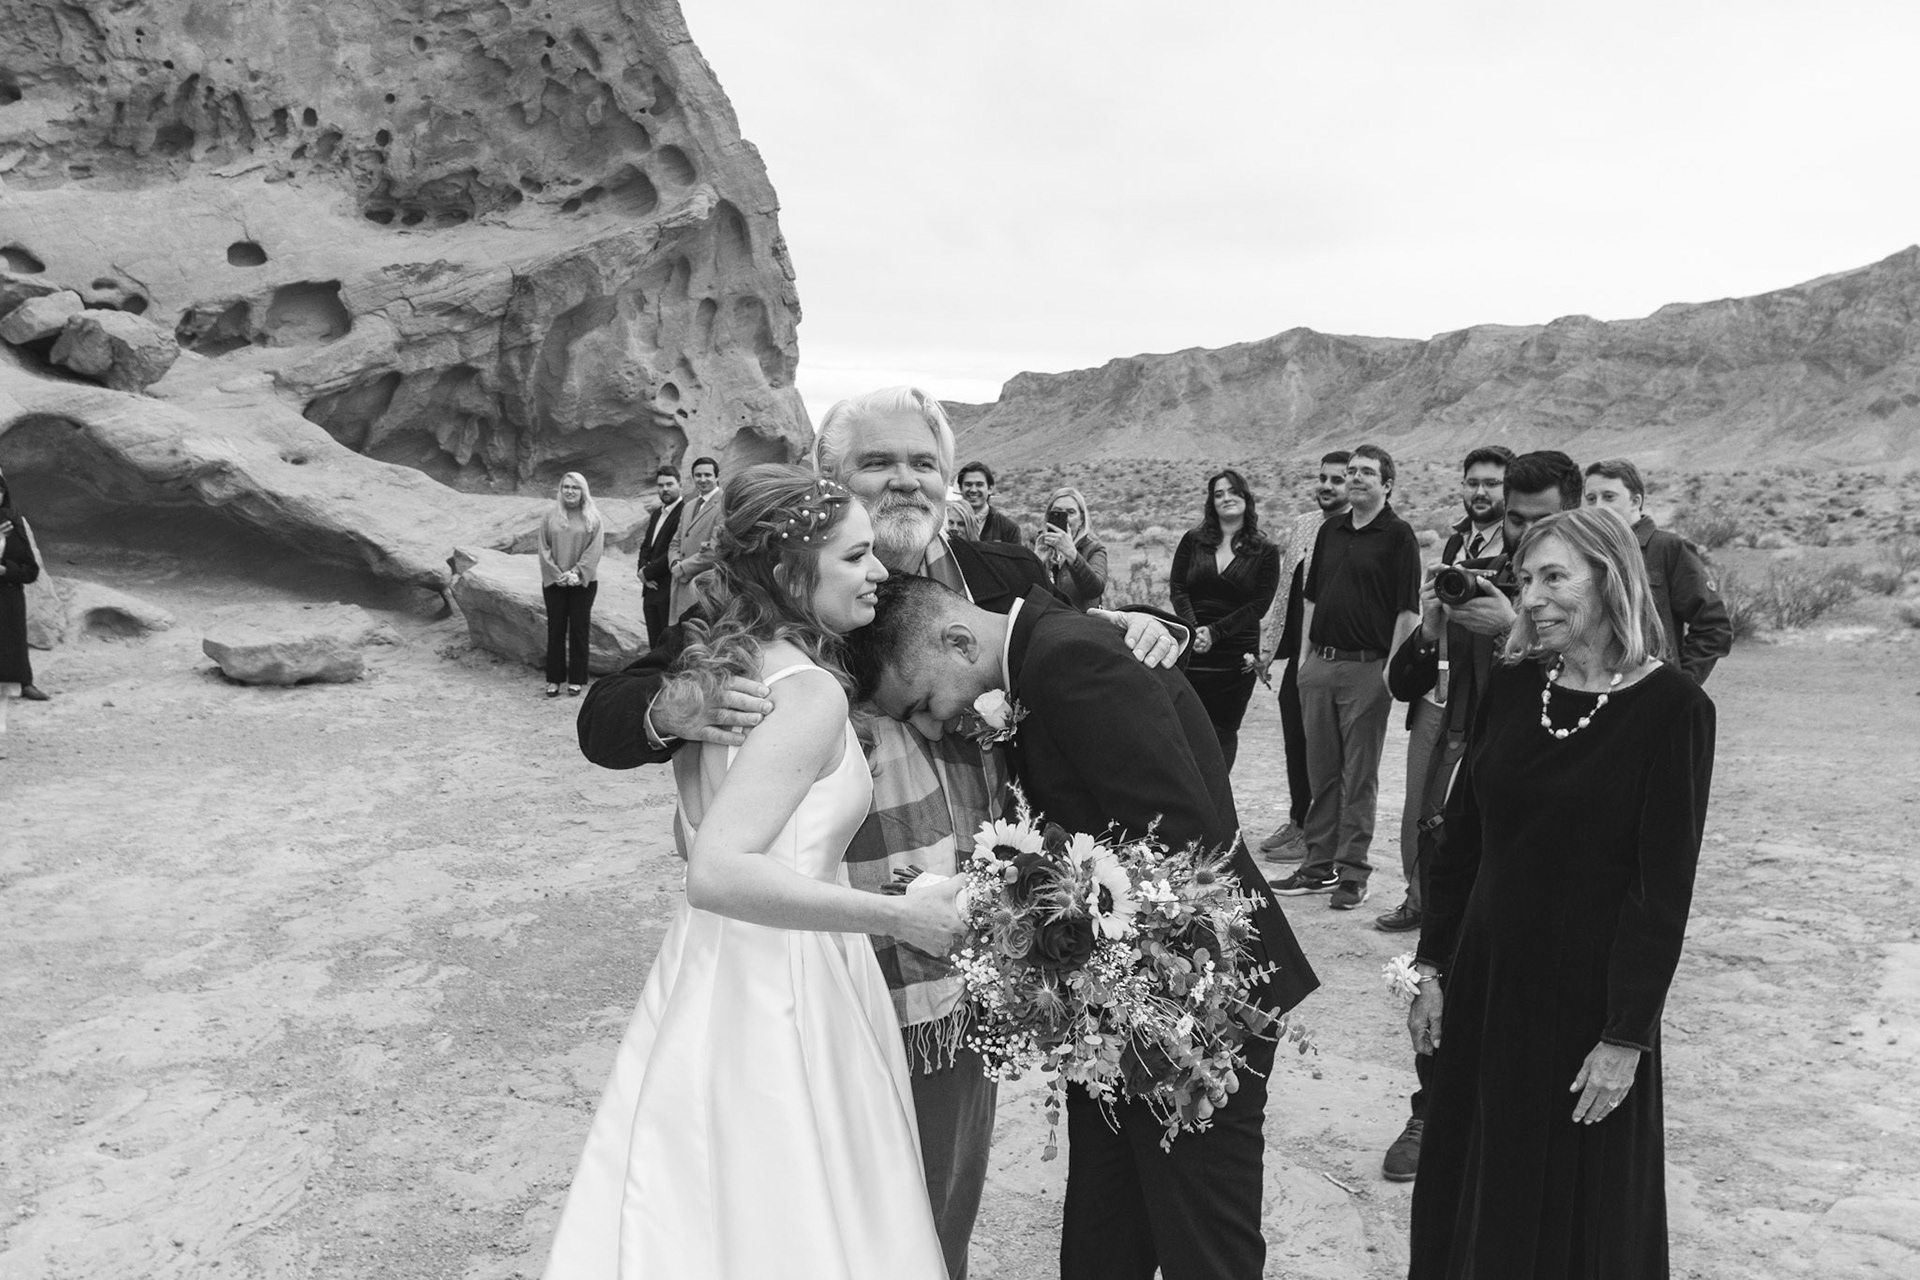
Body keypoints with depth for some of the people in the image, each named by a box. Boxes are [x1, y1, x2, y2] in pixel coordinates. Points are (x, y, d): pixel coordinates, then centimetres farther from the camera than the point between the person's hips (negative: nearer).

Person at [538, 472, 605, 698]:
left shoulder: (593, 519, 2)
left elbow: (595, 550, -5)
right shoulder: (550, 518, 6)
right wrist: (557, 574, -10)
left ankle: (576, 679, 8)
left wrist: (576, 572, -15)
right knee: (555, 629, 3)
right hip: (554, 582, 1)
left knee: (579, 629, 1)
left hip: (583, 582, -1)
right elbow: (544, 549, 2)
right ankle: (554, 679, 7)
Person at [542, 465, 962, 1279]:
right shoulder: (812, 691, -20)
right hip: (776, 997, -8)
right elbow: (719, 873, -28)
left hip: (712, 982, 9)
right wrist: (897, 915, -24)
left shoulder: (719, 665, 6)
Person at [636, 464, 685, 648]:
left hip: (670, 591, -9)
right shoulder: (656, 513, 17)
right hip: (651, 589, 9)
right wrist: (643, 570, -1)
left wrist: (648, 572, -11)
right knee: (655, 645, 13)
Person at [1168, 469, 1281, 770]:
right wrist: (1193, 630, -14)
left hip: (1236, 656, -1)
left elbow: (1259, 605, -3)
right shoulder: (1193, 540, 9)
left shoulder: (1266, 551, 4)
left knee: (1224, 731, 4)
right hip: (1190, 652, 1)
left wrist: (1214, 632, -13)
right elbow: (1177, 589, 3)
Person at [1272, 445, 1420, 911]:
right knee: (1321, 771, 10)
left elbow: (1408, 609, -8)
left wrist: (1392, 666, -14)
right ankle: (1319, 865, 19)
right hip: (1321, 663, 6)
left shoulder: (1397, 535, -4)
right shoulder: (1330, 531, 14)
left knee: (1359, 775, 0)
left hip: (1367, 667, -6)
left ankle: (1352, 873, 7)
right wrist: (1306, 654, 12)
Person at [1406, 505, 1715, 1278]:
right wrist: (1433, 967, 4)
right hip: (1485, 975, 4)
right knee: (1468, 1178, 17)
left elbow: (1664, 886, -12)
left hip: (1588, 992, -4)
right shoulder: (1513, 685, 1)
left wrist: (1627, 1035, -13)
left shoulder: (1671, 709, -12)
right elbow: (1461, 833, 5)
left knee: (1579, 1204, 13)